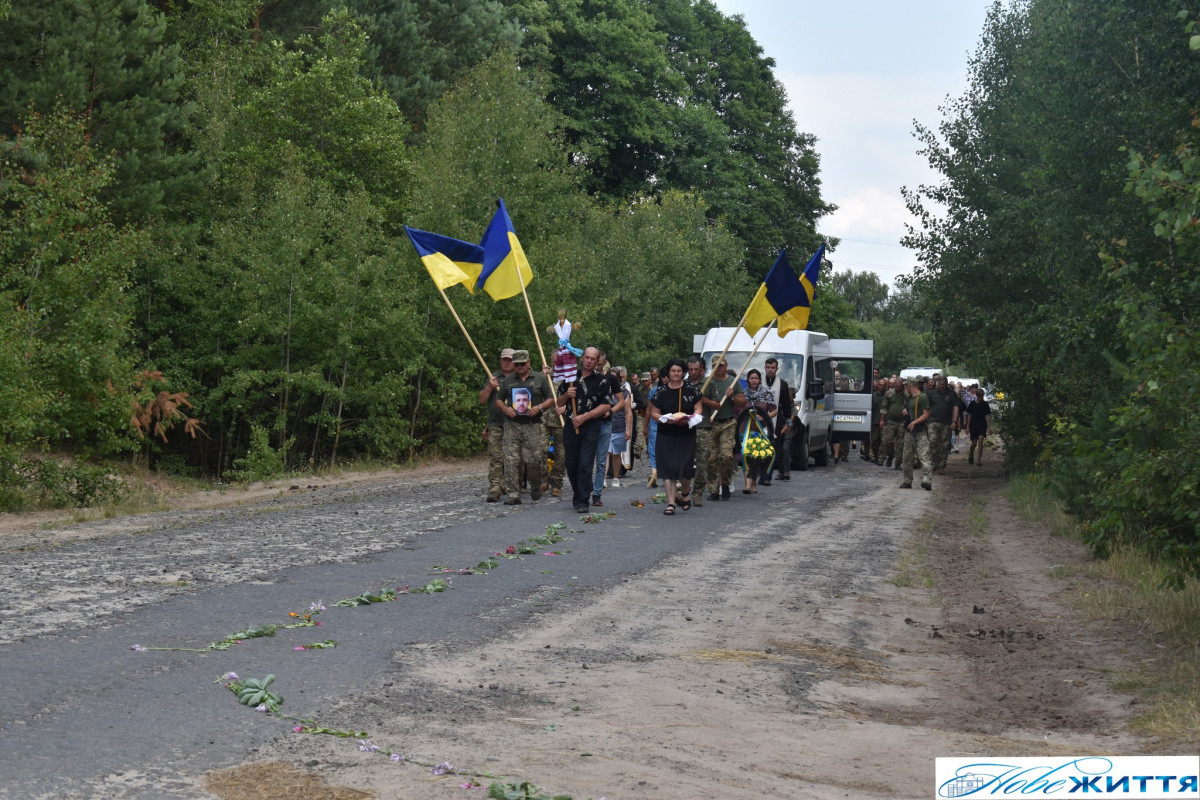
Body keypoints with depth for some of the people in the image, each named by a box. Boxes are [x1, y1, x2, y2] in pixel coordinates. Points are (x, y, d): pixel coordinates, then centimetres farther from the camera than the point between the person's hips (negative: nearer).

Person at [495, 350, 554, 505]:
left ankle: (535, 487, 23)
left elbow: (551, 399, 8)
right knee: (511, 460, -6)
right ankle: (513, 495, -4)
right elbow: (498, 399, 18)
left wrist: (539, 407, -10)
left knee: (534, 459, -4)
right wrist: (505, 408, -3)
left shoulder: (540, 379, 8)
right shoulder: (508, 381, 14)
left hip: (533, 424, -2)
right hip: (512, 425, 2)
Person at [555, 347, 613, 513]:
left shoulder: (602, 380, 3)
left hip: (591, 426, -3)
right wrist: (567, 395, -6)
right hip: (571, 425, 3)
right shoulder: (570, 377, 12)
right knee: (571, 464, 7)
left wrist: (584, 417, -11)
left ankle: (582, 501, -9)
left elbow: (606, 406, -4)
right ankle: (577, 495, 26)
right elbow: (559, 403, 17)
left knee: (585, 465, -11)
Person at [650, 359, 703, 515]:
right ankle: (671, 503, 0)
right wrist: (666, 419, -14)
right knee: (668, 468, -4)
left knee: (686, 468, -2)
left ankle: (685, 491, 30)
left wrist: (689, 418, -15)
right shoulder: (661, 392, 3)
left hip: (687, 435, 0)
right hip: (666, 436, 0)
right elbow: (654, 412, 5)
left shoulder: (692, 390, 3)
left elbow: (698, 409, 5)